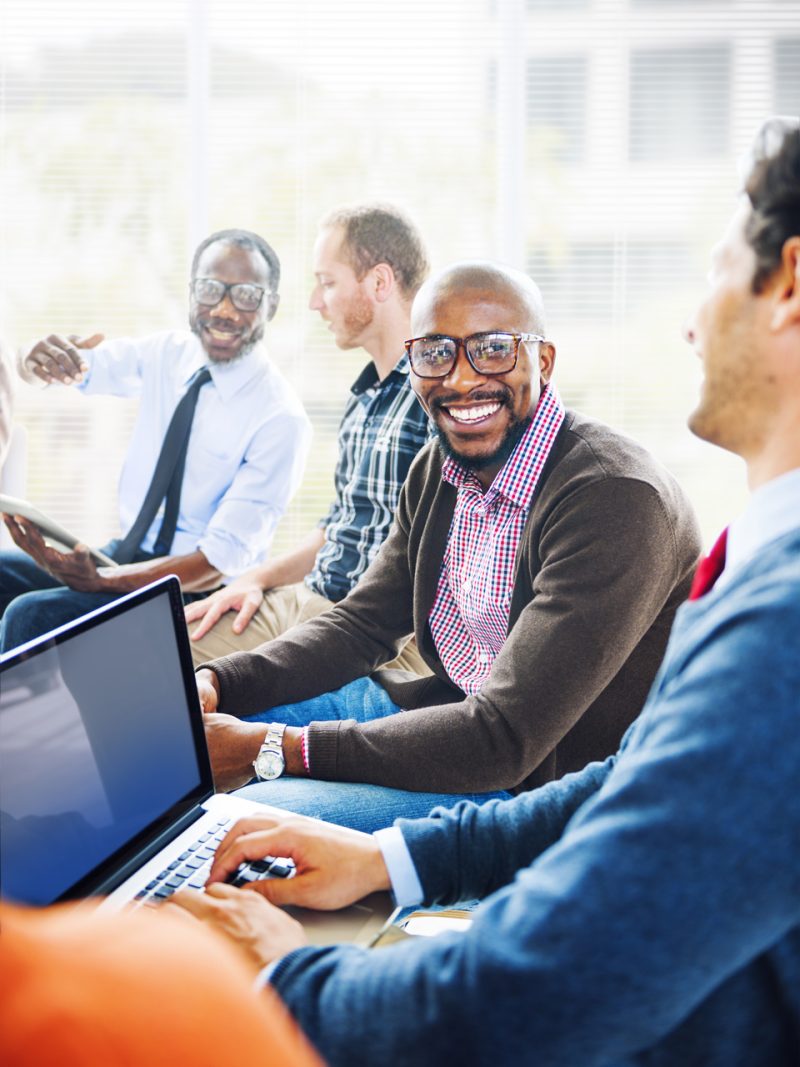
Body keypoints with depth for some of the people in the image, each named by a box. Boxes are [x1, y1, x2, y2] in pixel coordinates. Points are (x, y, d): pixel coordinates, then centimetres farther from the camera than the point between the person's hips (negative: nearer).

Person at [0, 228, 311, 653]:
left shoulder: (282, 419, -16)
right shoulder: (166, 354, 1)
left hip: (195, 590, -6)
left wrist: (103, 580, -31)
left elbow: (224, 557, -19)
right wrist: (40, 358, -26)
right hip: (125, 554, 6)